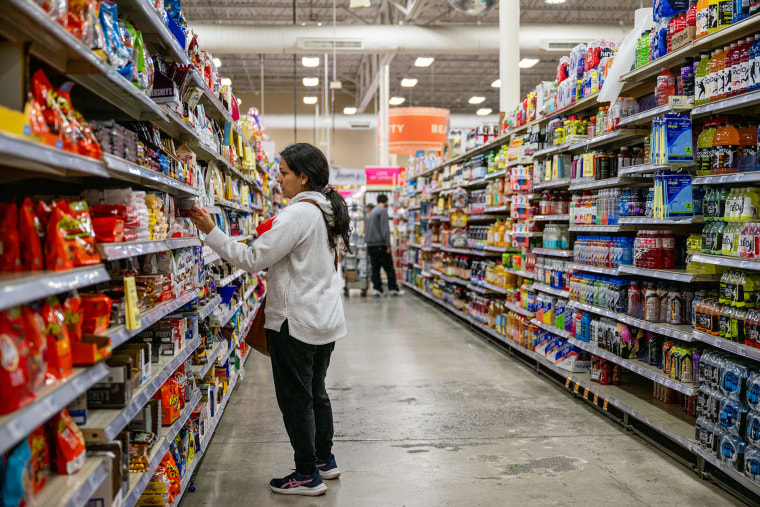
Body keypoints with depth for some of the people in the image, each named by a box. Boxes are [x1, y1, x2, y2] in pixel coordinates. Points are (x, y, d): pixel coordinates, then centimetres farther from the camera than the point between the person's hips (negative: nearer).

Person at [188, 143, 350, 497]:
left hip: (296, 322, -9)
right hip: (326, 320, 9)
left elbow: (252, 260, -20)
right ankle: (324, 461, 33)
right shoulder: (327, 212, 10)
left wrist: (211, 232, -15)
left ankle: (307, 475, 13)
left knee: (295, 398, 3)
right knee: (316, 392, 20)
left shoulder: (298, 214, -19)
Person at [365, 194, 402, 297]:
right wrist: (388, 245, -15)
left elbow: (366, 230, 22)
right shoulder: (383, 210, -7)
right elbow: (385, 229, -15)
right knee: (389, 268, 0)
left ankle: (377, 289, 3)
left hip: (370, 245, 8)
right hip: (380, 245, -7)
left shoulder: (372, 212, 19)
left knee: (375, 268, 6)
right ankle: (393, 289, 3)